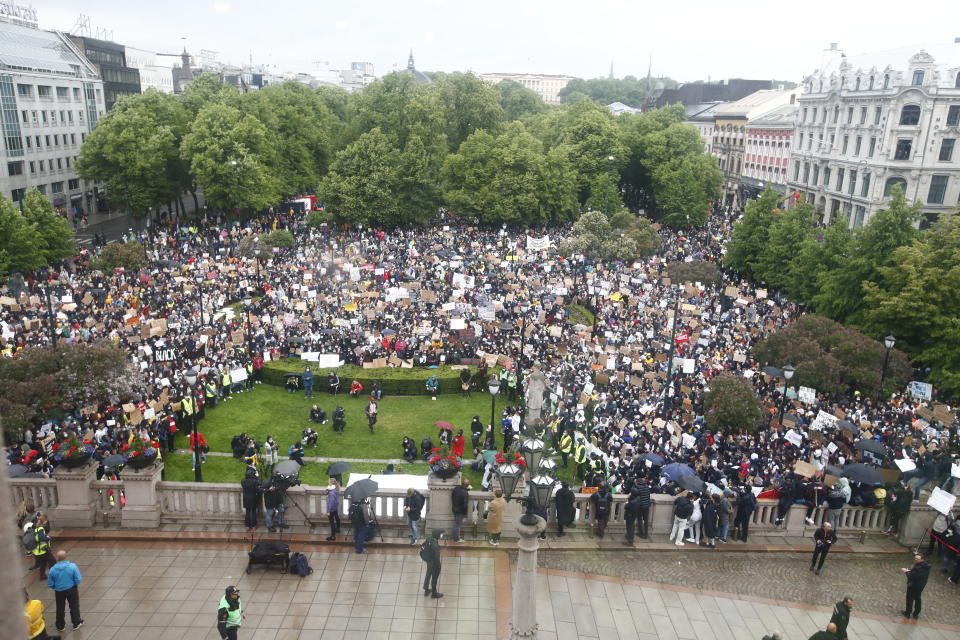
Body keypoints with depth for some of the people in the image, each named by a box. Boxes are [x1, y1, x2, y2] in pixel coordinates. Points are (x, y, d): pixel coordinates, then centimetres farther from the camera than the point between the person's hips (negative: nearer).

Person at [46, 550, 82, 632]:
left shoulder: (53, 570, -18)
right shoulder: (72, 566, -22)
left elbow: (50, 584, -7)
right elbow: (78, 580, -18)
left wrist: (56, 587, 15)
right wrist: (77, 586, 5)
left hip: (59, 591, 1)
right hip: (71, 589, -1)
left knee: (60, 608, 21)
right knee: (74, 606, 18)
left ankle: (60, 626, 36)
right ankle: (76, 623, 31)